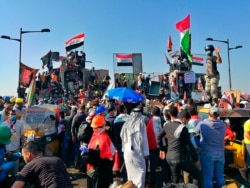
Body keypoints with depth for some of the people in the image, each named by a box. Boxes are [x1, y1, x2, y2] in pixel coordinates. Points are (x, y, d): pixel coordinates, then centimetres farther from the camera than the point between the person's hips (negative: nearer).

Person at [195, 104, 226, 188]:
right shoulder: (223, 125, -2)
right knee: (220, 176, 16)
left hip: (207, 154, -4)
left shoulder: (202, 124, -14)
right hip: (220, 154, 4)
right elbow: (222, 137, 12)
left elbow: (195, 132, 4)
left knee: (207, 177, 5)